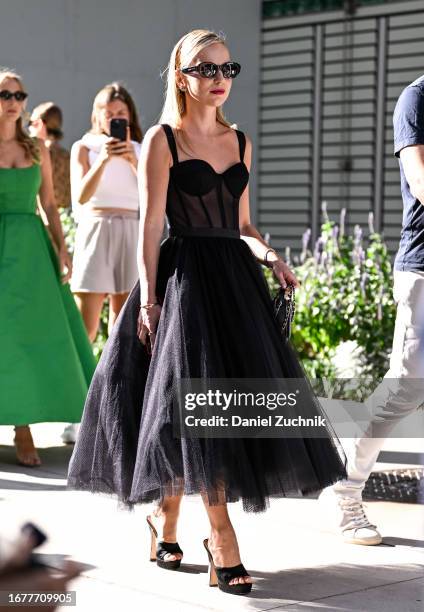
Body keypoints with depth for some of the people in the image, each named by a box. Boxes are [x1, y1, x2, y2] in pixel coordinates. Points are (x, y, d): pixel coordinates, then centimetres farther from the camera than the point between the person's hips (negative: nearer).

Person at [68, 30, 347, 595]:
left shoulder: (239, 141, 15)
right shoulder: (161, 139, -2)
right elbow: (151, 226, -6)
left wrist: (271, 257, 0)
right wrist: (149, 298, -12)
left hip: (236, 277, 6)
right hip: (183, 275, -6)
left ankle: (165, 517, 23)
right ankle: (222, 543, -7)